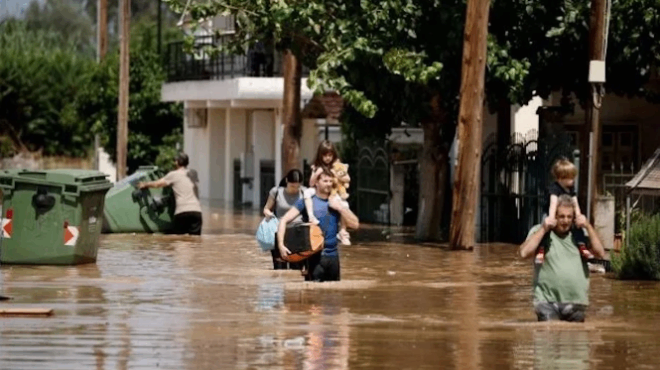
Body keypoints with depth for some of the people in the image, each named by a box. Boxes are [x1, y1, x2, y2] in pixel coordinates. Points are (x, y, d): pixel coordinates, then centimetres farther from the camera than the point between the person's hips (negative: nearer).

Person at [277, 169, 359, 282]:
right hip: (314, 255, -5)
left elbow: (355, 224, 6)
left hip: (333, 255, 5)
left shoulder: (336, 202, 12)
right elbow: (284, 220, -6)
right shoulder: (307, 202, -2)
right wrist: (281, 244, -18)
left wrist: (340, 208, -7)